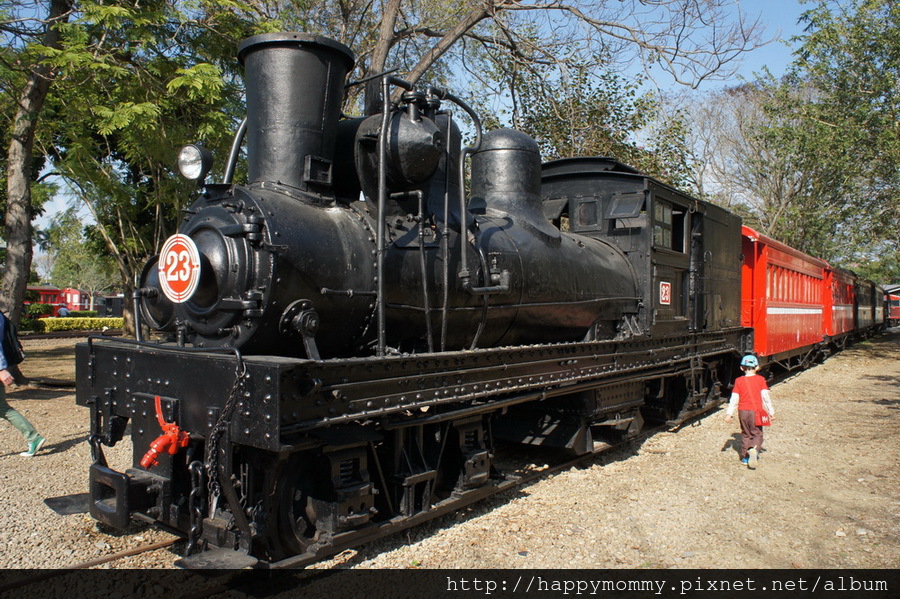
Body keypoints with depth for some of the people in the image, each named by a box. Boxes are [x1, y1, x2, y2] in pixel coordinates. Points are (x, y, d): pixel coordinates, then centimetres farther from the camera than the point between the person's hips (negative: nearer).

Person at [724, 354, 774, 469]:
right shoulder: (760, 379, -2)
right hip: (756, 411, -2)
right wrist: (771, 412, 2)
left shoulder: (739, 381, 0)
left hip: (743, 411, 2)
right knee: (757, 434, 6)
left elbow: (734, 399, -1)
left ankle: (745, 457, 18)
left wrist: (729, 414, 1)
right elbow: (766, 396, -4)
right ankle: (754, 450, -23)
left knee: (745, 434, 17)